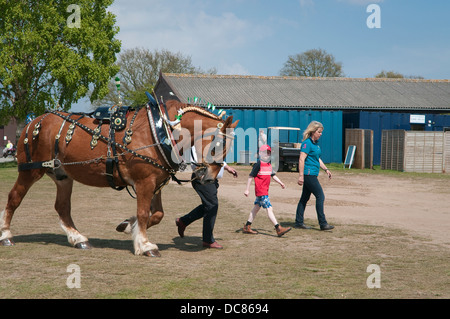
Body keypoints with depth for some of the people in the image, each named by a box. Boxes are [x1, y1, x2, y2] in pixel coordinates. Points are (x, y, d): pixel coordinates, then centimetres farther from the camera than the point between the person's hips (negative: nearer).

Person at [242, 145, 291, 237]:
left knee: (256, 208, 15)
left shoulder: (269, 165, 13)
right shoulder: (258, 164, -11)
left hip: (265, 190, 9)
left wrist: (280, 182, 7)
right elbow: (251, 176, -9)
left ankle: (247, 227, 25)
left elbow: (273, 175, 21)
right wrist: (247, 189, -10)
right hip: (260, 190, -9)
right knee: (269, 208, -12)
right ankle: (279, 229, -15)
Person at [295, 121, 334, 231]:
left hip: (312, 175, 10)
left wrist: (326, 169, 20)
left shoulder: (315, 143, 16)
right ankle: (323, 224, -7)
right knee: (320, 196, -9)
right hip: (308, 174, -10)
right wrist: (301, 175, -23)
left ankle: (299, 222, 16)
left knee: (305, 197, 11)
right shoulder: (307, 143, -14)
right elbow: (301, 159, -19)